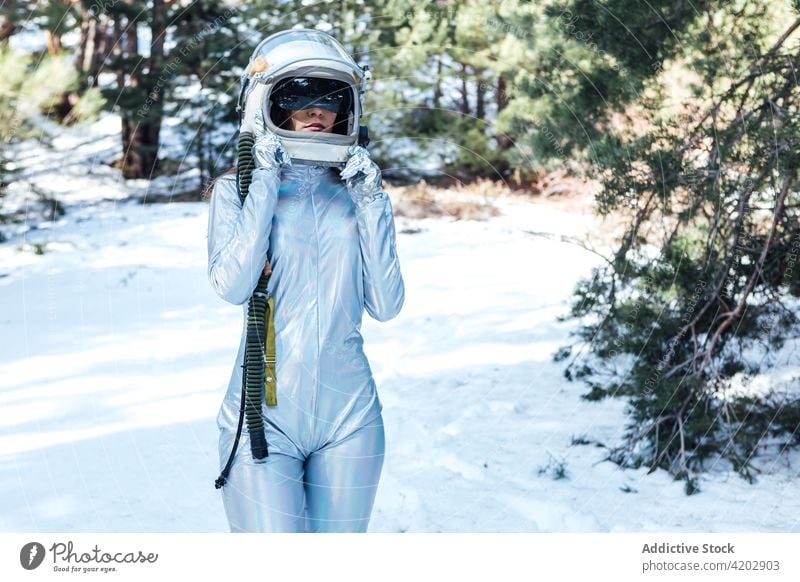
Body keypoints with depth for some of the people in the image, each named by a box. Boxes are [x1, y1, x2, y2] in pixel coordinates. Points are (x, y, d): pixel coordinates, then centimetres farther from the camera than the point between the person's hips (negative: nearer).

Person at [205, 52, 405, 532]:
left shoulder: (357, 193, 9)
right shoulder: (237, 188, 2)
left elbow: (386, 305, -1)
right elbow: (232, 285, -15)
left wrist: (371, 203, -5)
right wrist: (266, 183, -12)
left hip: (348, 416, 3)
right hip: (265, 417, -2)